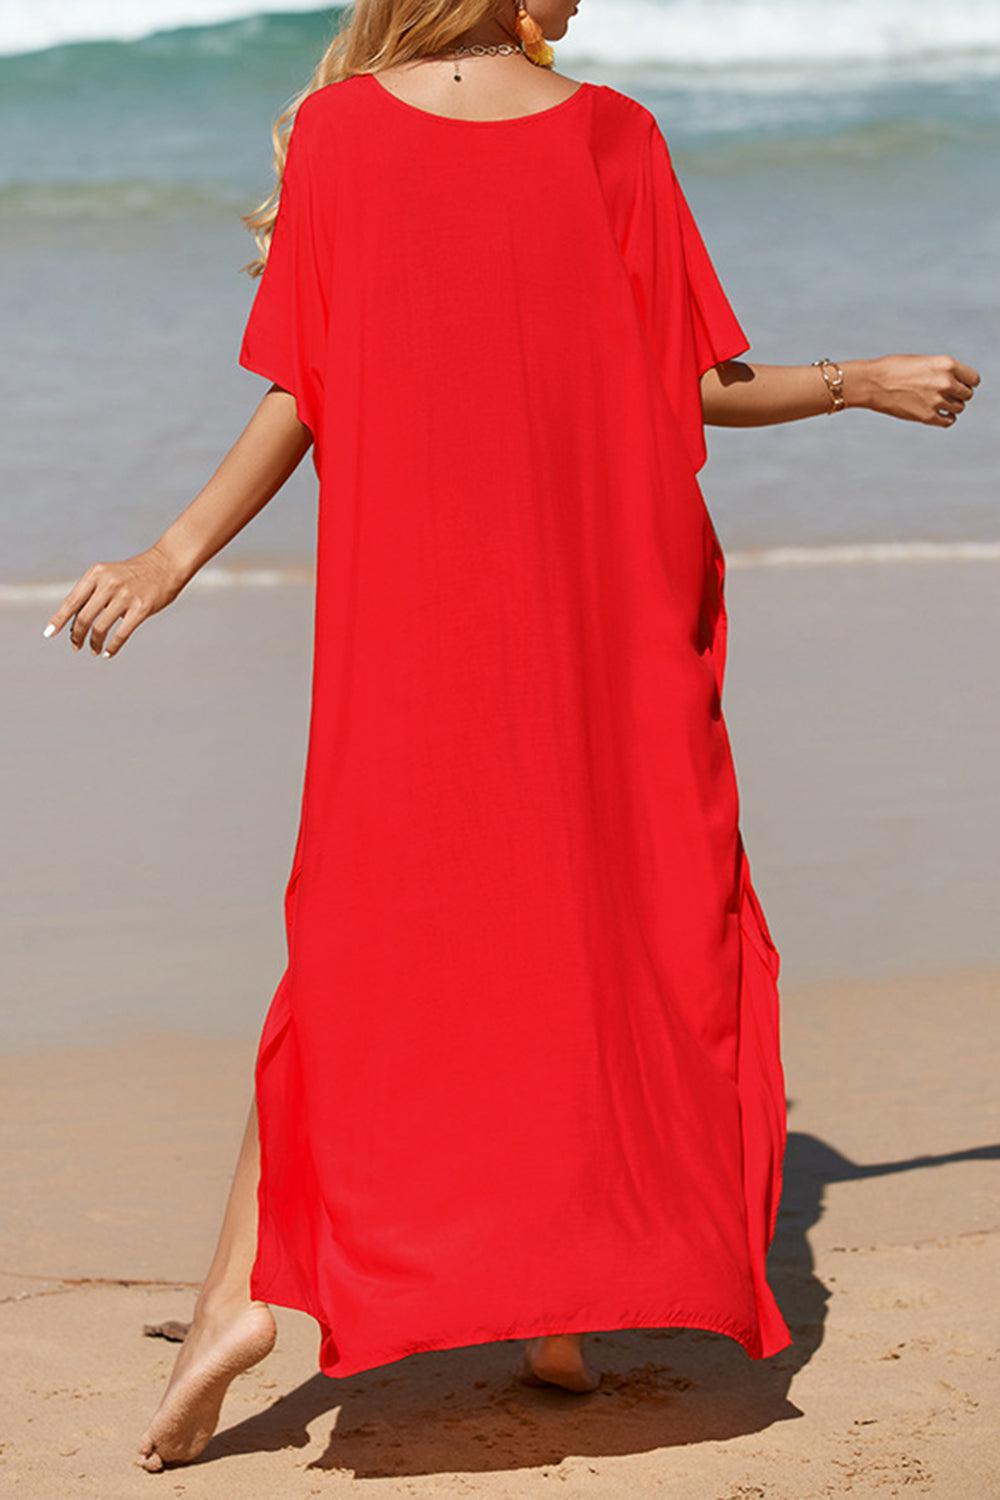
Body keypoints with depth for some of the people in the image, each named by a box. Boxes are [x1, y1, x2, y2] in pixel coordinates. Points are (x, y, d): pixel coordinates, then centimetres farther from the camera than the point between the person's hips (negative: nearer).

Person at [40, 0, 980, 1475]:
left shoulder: (338, 132, -4)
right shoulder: (613, 137, -5)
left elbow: (301, 396, -7)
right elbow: (696, 386, -2)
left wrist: (178, 554, 0)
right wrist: (864, 383, 13)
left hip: (405, 610, 0)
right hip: (599, 612, 0)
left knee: (362, 939, 9)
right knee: (603, 925, 13)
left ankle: (249, 1285, -4)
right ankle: (559, 1303, 13)